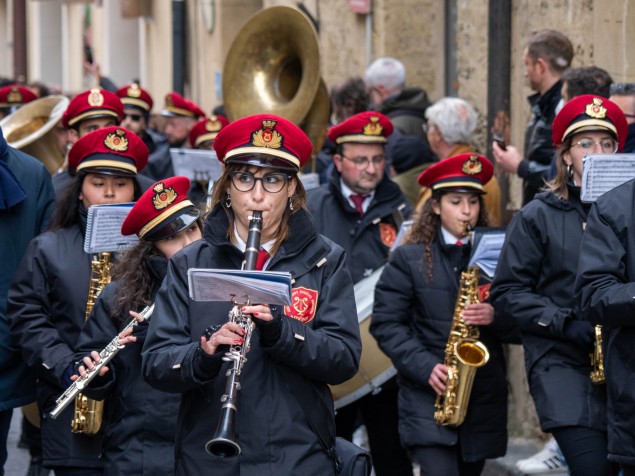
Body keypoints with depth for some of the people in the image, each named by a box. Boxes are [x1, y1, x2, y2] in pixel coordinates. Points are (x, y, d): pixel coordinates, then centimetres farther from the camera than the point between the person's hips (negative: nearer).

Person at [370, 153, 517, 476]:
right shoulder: (408, 258, 3)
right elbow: (386, 324, -2)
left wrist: (495, 317, -13)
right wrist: (425, 367, -15)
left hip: (483, 399, 3)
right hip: (427, 394, -3)